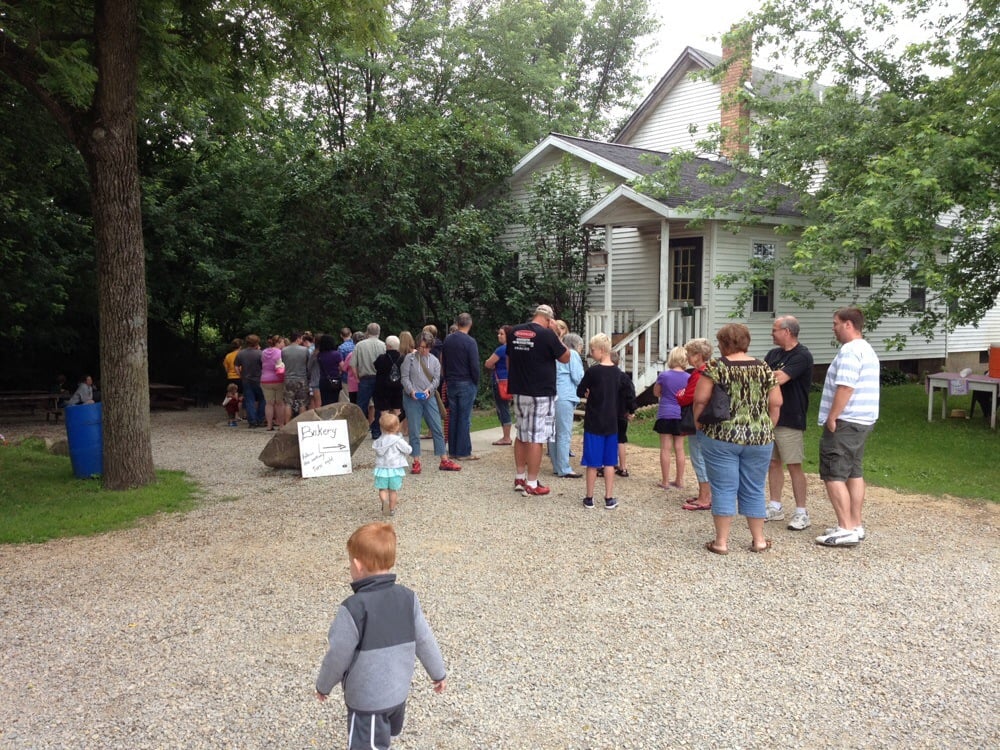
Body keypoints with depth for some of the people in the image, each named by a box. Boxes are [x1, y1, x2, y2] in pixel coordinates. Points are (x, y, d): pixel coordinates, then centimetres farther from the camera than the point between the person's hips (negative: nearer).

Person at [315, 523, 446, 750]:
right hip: (398, 692, 6)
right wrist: (438, 673, 17)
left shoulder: (353, 608, -24)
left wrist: (323, 685, 3)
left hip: (366, 700, -6)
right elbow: (425, 641, 2)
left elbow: (338, 656, -15)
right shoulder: (408, 598, -7)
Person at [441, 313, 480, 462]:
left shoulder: (447, 340, 7)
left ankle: (452, 451, 14)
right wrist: (476, 383, -2)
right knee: (465, 419, -3)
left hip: (451, 383, 6)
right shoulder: (470, 342, -14)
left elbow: (443, 362, 14)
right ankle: (463, 452, -1)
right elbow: (474, 365, -15)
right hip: (466, 384, -6)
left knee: (453, 417, 11)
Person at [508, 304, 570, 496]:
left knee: (521, 435, 18)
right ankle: (531, 484, 4)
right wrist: (556, 335, 2)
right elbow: (565, 358, -3)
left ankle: (519, 478, 25)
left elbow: (509, 360, 14)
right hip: (541, 394, -7)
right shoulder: (546, 334, -13)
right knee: (536, 438, -1)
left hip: (519, 392, 7)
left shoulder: (515, 332, 5)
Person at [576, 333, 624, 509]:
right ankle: (609, 499, 13)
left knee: (592, 462, 4)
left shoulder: (592, 371, -15)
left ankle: (589, 498, 12)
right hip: (611, 422, 5)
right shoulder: (617, 371, 3)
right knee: (609, 462, 10)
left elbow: (580, 392, -5)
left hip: (594, 423, -5)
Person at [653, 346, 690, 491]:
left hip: (665, 415, -2)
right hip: (681, 416, 2)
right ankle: (679, 480, 16)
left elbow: (656, 393, 6)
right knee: (679, 448, 10)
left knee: (665, 448, 2)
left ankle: (665, 481, 6)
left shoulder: (663, 375, -8)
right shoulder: (688, 377, -4)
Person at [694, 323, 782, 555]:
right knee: (754, 490, 14)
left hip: (722, 437, -3)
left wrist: (699, 422, 4)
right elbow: (776, 403, 5)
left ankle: (721, 542, 7)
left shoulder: (715, 367, -6)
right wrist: (767, 428, 15)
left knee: (724, 489, 3)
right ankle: (758, 540, 22)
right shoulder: (763, 368, 5)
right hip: (759, 438, 3)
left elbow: (700, 399, -11)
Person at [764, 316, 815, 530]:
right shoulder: (773, 354, 14)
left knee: (794, 465, -2)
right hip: (770, 416, 8)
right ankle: (775, 508, 22)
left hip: (790, 420, -8)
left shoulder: (802, 356, -13)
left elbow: (779, 378, -23)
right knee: (772, 463, 12)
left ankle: (801, 513, 6)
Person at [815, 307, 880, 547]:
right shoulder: (867, 350, 16)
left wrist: (831, 418, -20)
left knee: (833, 475, -6)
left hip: (845, 422, -10)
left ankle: (846, 529, -7)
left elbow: (845, 388, -26)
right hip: (863, 420, 10)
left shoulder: (850, 351, -18)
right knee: (854, 472, 14)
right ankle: (856, 525, 19)